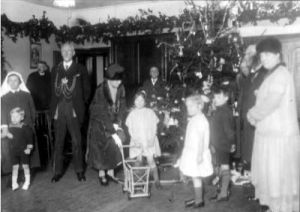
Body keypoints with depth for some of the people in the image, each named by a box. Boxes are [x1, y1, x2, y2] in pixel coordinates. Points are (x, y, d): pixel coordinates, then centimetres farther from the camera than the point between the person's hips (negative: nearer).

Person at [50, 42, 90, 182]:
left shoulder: (81, 69, 7)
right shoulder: (55, 70, 14)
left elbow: (86, 90, 9)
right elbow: (53, 90, 16)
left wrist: (82, 105, 3)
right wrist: (53, 106, 7)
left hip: (74, 109, -2)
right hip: (59, 110, 2)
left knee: (76, 142, -1)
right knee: (58, 142, 4)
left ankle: (79, 171, 11)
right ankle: (58, 172, 14)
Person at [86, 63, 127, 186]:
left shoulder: (121, 89, -11)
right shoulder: (101, 91, -27)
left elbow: (122, 108, -3)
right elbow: (102, 115, -30)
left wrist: (118, 124, -16)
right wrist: (113, 132, -32)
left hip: (114, 122, 5)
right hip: (99, 124, -4)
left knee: (114, 146, -1)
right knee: (100, 147, 0)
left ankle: (110, 172, 11)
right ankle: (101, 174, 13)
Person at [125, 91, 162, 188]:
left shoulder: (150, 112, 0)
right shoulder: (132, 114, 3)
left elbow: (154, 127, 2)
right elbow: (130, 129, 4)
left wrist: (152, 139, -9)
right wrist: (135, 139, -8)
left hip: (149, 140, -1)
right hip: (137, 141, 2)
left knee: (150, 160, -6)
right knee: (139, 161, 3)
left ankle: (156, 180, 4)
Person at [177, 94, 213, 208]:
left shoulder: (200, 120, -16)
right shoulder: (193, 120, 13)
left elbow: (201, 139, -21)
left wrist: (200, 155, -24)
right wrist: (184, 154, 23)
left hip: (197, 154, -9)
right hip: (191, 153, 9)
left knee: (196, 177, -1)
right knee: (195, 177, 14)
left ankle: (199, 201, 9)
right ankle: (197, 199, 24)